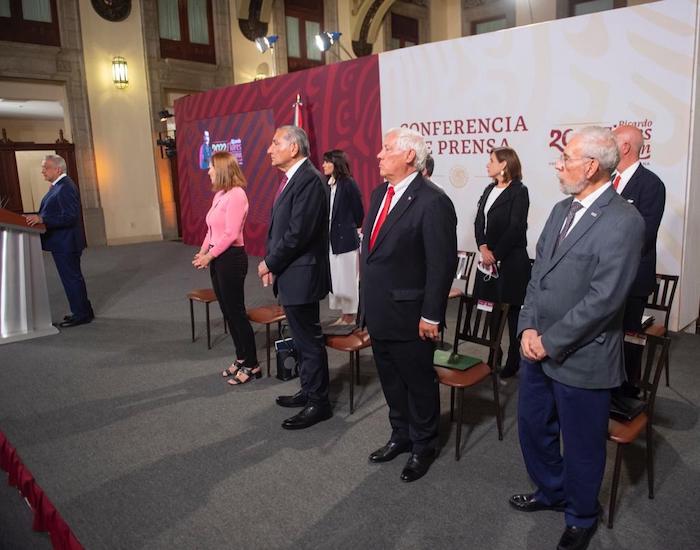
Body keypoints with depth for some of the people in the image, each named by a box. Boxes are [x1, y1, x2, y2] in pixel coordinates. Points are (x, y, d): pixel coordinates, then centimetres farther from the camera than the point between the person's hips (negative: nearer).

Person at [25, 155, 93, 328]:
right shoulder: (58, 185, 13)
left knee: (71, 278, -2)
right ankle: (83, 311, 28)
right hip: (63, 242, 10)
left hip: (65, 243, -10)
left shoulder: (66, 187, -19)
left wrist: (42, 219, -29)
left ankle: (81, 314, 7)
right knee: (73, 277, 17)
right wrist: (37, 217, 7)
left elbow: (70, 216, -26)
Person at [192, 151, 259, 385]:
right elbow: (212, 229, 14)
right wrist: (203, 252, 1)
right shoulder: (219, 194, 12)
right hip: (217, 258, 9)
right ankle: (241, 358, 27)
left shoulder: (236, 194, -15)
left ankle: (252, 365, 10)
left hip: (231, 258, -9)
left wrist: (209, 256, -15)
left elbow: (230, 234, -20)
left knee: (236, 311, -2)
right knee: (227, 311, 14)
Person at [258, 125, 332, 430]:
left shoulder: (309, 179, -18)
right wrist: (271, 262, 3)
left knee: (309, 340, 2)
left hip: (301, 275, -10)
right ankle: (309, 390, 35)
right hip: (288, 273, 10)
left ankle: (318, 403, 16)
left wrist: (270, 263, -13)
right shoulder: (291, 179, 13)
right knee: (302, 337, 20)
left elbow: (299, 232, -24)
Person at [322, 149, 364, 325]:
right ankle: (344, 315, 23)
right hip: (331, 238, 7)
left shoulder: (349, 184, -10)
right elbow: (326, 212, 10)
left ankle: (350, 316, 14)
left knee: (347, 278, 2)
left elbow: (359, 212, -5)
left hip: (346, 238, -7)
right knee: (336, 278, 11)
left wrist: (355, 230, 3)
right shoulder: (328, 185, 8)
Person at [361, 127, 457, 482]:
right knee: (390, 381, 22)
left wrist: (431, 316, -17)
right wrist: (367, 300, 14)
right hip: (378, 312, 8)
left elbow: (442, 264, -19)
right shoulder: (380, 194, 8)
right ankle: (401, 435, 42)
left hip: (409, 316, -8)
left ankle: (423, 446, 33)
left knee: (419, 383, 12)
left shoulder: (432, 202, -18)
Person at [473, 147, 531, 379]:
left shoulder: (519, 191, -7)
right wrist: (483, 247, -7)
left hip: (510, 262, -6)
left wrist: (495, 254, -13)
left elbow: (516, 228, -13)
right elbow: (479, 222, 9)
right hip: (488, 260, 6)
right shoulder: (489, 189, 15)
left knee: (512, 311, 2)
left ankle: (513, 362, 12)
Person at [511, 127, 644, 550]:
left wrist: (550, 342, -17)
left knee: (581, 444, 13)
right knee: (533, 426, 22)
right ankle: (552, 491, 48)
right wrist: (528, 328, -3)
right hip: (539, 347, 7)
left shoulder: (623, 221, -18)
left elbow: (604, 298, -22)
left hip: (581, 358, -7)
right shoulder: (562, 209, 7)